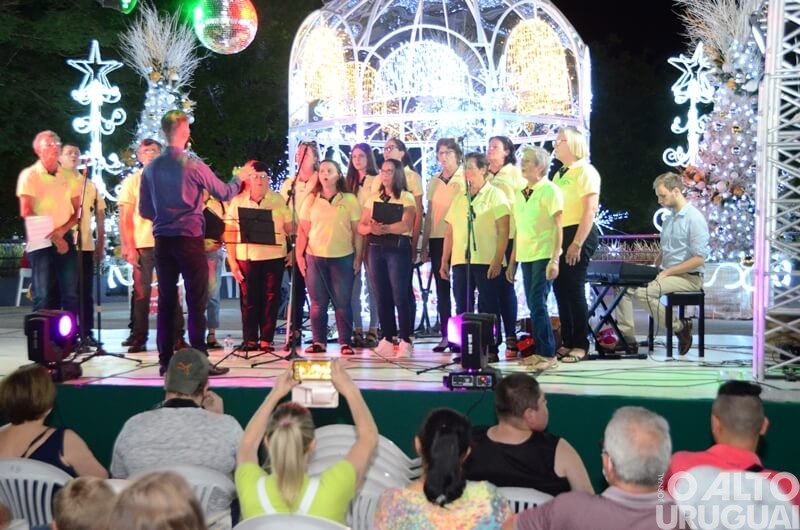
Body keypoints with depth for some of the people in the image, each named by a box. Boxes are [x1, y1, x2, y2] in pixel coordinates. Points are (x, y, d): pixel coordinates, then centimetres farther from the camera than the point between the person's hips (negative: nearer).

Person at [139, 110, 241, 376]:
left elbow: (144, 210, 9)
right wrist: (239, 178, 20)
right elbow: (224, 194, 0)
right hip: (189, 239, -5)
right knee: (196, 302, -1)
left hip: (162, 241, 5)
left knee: (166, 301, 9)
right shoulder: (193, 165, -10)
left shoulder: (151, 168, 4)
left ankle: (165, 361, 12)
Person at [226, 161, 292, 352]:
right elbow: (230, 233, 4)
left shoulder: (278, 200, 5)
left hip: (274, 257, 0)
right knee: (249, 300, 3)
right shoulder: (238, 201, 4)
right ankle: (250, 340, 11)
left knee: (271, 299, 2)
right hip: (247, 258, 0)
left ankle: (267, 339, 9)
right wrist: (232, 260, 0)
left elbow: (290, 228, 10)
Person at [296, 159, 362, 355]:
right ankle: (319, 341, 11)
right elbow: (303, 229, 9)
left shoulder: (350, 200, 3)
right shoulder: (310, 200, 9)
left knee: (342, 302, 1)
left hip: (343, 257, -2)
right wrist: (299, 254, 1)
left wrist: (358, 257, -2)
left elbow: (357, 231, 3)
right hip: (315, 257, 2)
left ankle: (345, 342, 7)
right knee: (318, 302, 5)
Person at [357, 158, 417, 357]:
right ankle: (386, 339, 10)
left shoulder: (406, 198, 2)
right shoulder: (373, 199, 16)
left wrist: (384, 228, -27)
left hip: (398, 248, -5)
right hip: (375, 248, 5)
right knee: (382, 296, 4)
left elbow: (406, 225, -13)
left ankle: (405, 341, -4)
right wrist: (371, 228, -14)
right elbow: (361, 226, 9)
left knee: (400, 295, -7)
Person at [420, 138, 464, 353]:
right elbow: (429, 215, 15)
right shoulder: (434, 182, 13)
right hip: (437, 240, 5)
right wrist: (424, 245, 12)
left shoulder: (465, 180, -2)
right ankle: (445, 335, 13)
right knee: (441, 289, 7)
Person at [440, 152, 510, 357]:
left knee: (488, 308, -1)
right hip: (460, 261, 5)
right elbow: (449, 233, 19)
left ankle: (491, 350, 5)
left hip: (487, 262, -5)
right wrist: (444, 261, 14)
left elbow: (503, 231, -6)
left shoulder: (495, 196, 1)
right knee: (462, 308, 6)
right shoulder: (459, 199, 17)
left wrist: (497, 260, -14)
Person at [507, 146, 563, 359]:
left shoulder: (549, 190, -6)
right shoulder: (520, 194, 14)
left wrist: (554, 260, -18)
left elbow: (558, 227, -11)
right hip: (525, 257, 7)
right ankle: (540, 352, 14)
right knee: (533, 305, 8)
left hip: (544, 256, -7)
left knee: (537, 303, -11)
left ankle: (547, 353, -6)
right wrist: (512, 262, 15)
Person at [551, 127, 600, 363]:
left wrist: (577, 243, -20)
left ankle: (581, 345, 4)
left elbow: (590, 210, -15)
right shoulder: (560, 174, 16)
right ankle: (567, 342, 18)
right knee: (560, 290, 9)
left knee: (574, 290, -5)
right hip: (558, 236, 8)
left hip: (578, 234, -8)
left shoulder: (585, 171, -7)